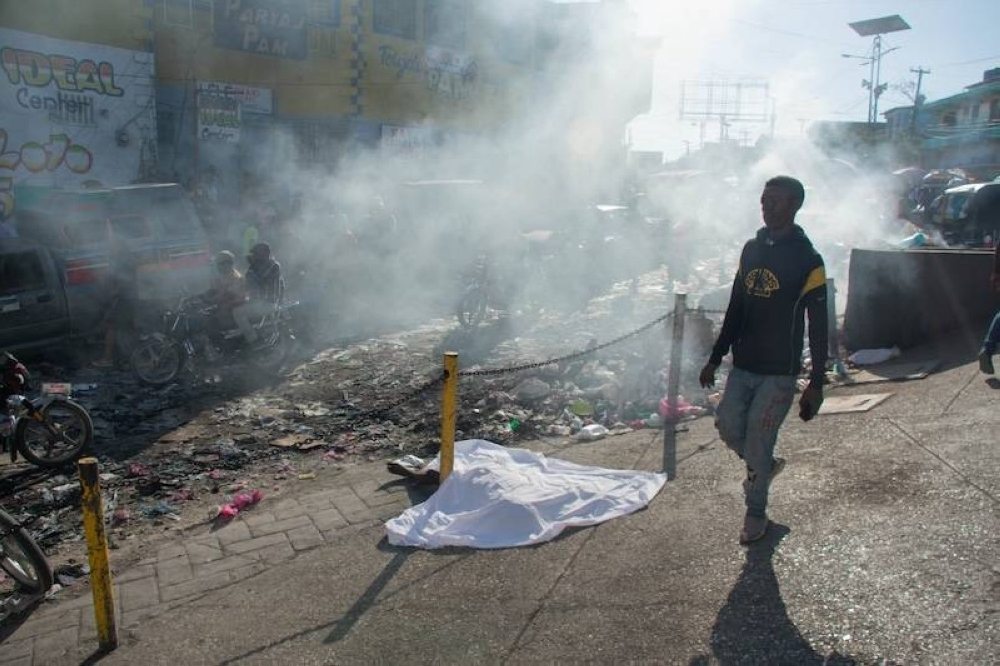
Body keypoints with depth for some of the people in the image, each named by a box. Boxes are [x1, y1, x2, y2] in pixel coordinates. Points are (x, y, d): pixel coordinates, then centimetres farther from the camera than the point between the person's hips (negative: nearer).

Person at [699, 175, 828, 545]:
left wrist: (817, 383, -11)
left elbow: (818, 327, -8)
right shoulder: (751, 249, 7)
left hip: (779, 372, -5)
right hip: (743, 366, 5)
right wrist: (715, 358, 13)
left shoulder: (807, 260, -10)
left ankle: (756, 512, 20)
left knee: (758, 440, -1)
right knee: (728, 426, 3)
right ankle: (763, 466, 34)